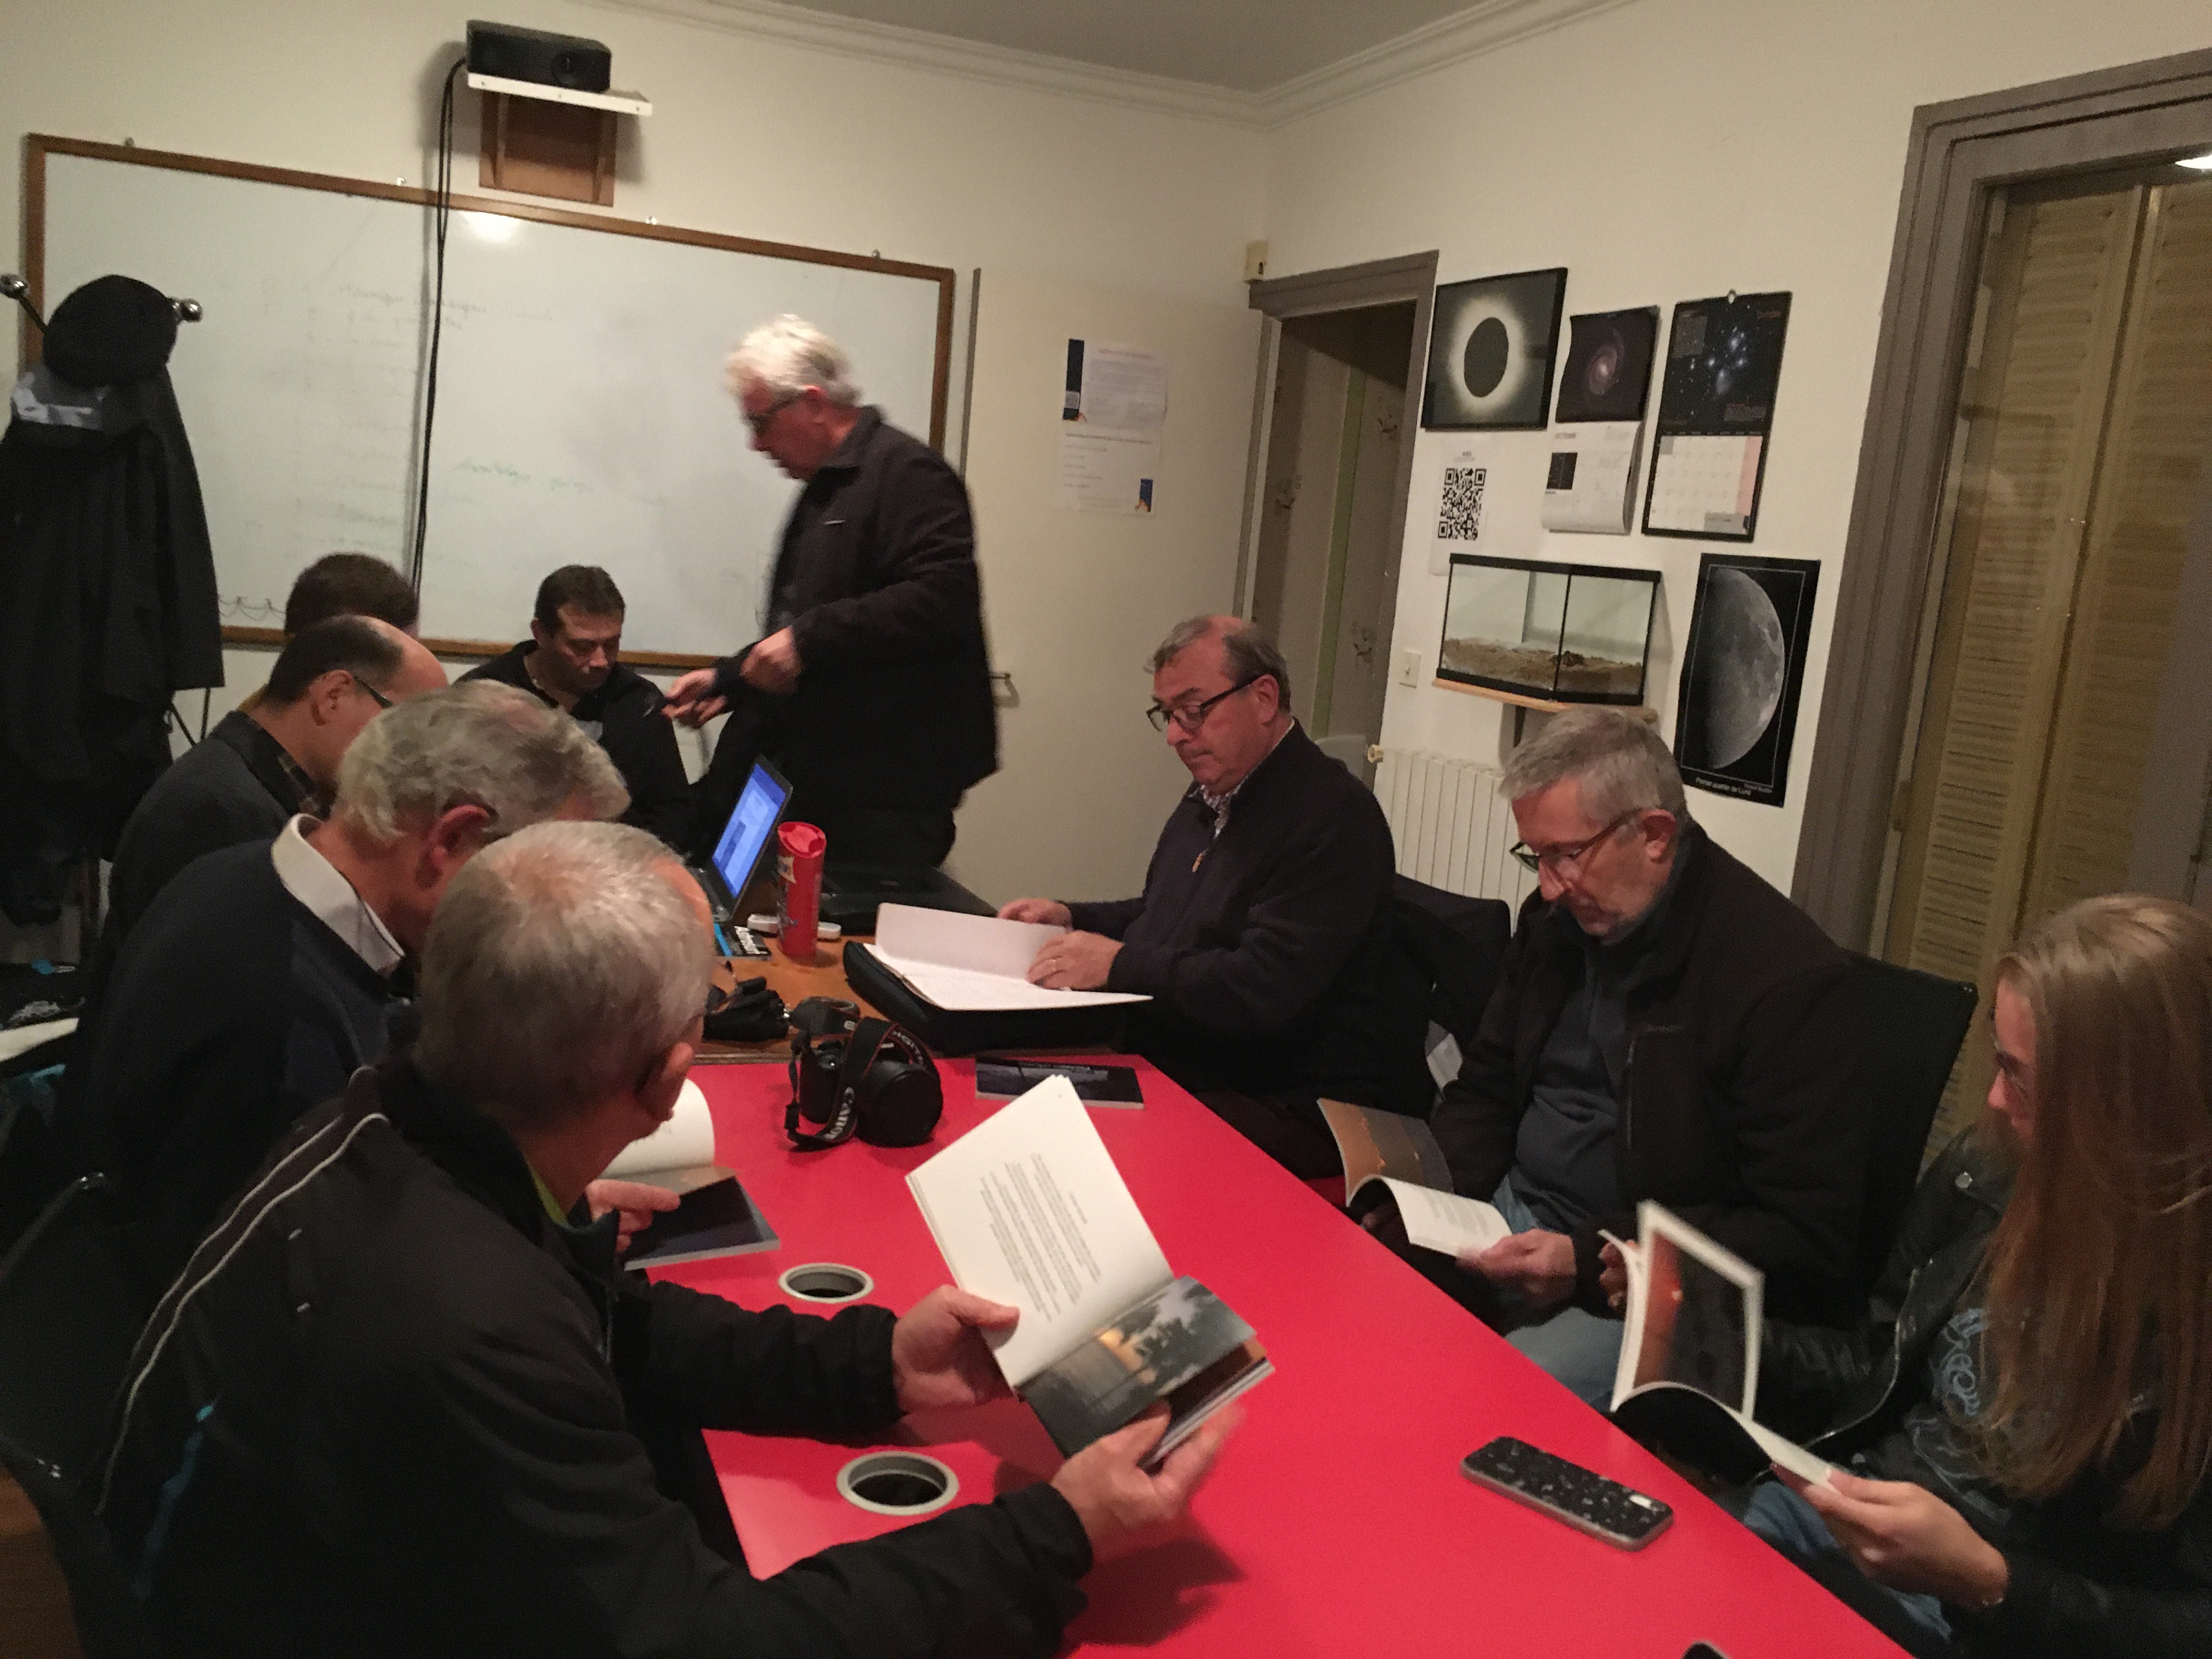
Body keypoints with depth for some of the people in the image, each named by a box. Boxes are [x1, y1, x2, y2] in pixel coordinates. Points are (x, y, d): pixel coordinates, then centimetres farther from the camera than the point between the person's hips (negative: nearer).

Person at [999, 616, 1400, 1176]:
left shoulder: (1332, 818, -17)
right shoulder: (1212, 793, 13)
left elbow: (1266, 992, -25)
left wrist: (1120, 963, -19)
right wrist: (1072, 919, 8)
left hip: (1288, 1106, -9)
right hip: (1169, 1066, 9)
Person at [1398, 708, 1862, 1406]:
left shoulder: (1786, 976, -17)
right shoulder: (1558, 918, 6)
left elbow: (1805, 1240, -18)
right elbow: (1485, 1091, 18)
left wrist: (1591, 1263, -24)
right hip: (1508, 1222, 7)